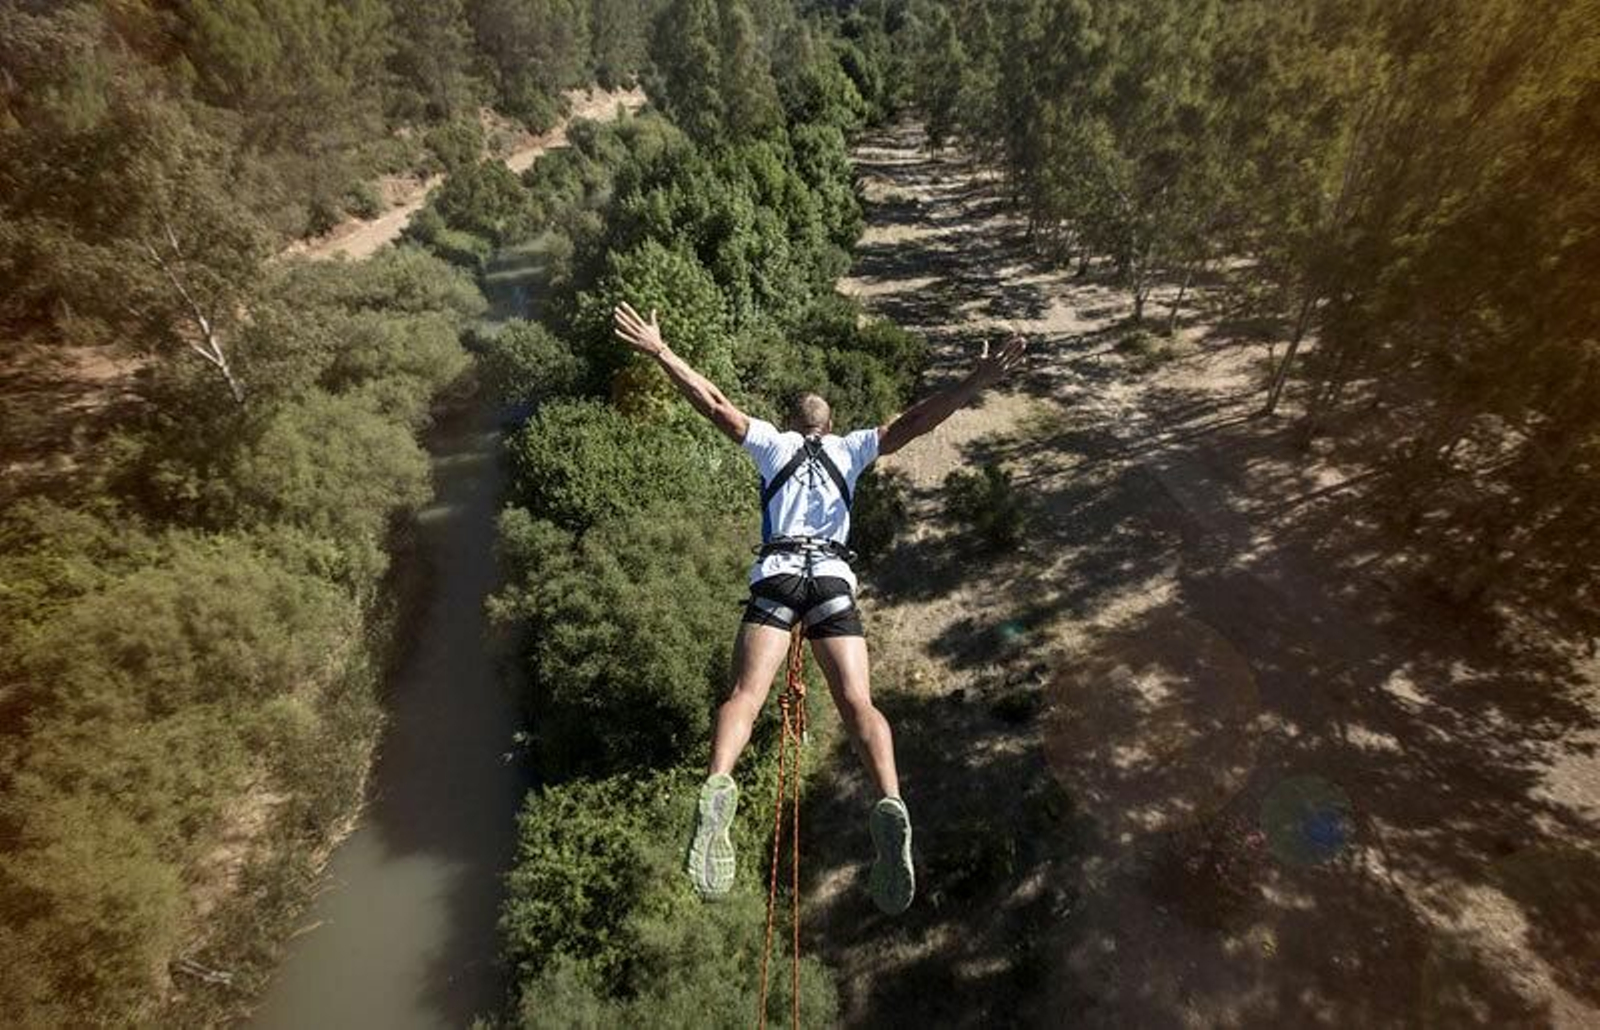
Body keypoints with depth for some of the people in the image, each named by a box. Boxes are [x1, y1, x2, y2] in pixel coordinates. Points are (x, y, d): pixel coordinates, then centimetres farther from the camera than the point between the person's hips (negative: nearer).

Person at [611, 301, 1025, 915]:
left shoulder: (771, 442, 21)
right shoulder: (852, 447, 22)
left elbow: (714, 404, 15)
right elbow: (915, 421, 15)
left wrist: (660, 351, 20)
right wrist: (975, 382, 18)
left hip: (778, 572, -1)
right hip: (834, 577, 1)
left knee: (746, 693, -14)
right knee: (857, 702, -9)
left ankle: (718, 784, -41)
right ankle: (889, 802, -33)